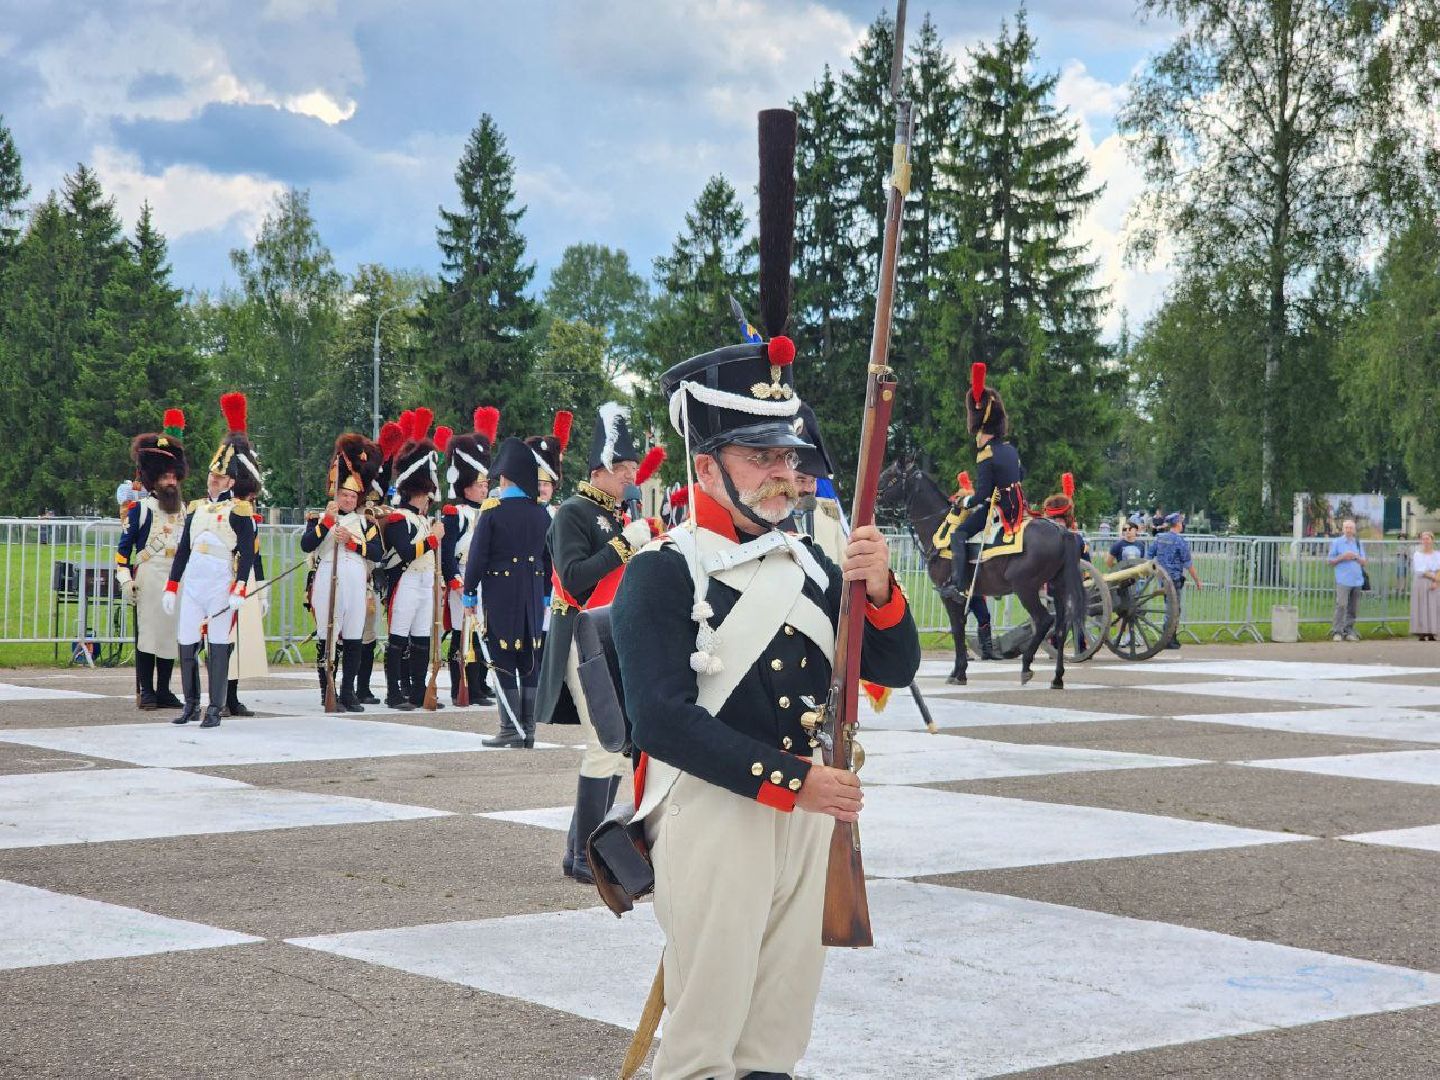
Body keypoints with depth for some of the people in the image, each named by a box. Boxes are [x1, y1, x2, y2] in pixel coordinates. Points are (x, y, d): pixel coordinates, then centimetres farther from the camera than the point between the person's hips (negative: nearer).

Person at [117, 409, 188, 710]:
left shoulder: (184, 510, 15)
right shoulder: (140, 508, 0)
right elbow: (123, 547, -1)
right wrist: (125, 580, -10)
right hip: (148, 580, -5)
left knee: (171, 632, 5)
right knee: (146, 632, -4)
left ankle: (164, 691, 11)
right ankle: (146, 691, 0)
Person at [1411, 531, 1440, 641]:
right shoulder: (1417, 555, 4)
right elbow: (1419, 571, -7)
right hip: (1420, 583, -1)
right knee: (1421, 608, -5)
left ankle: (1431, 634, 0)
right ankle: (1422, 634, -5)